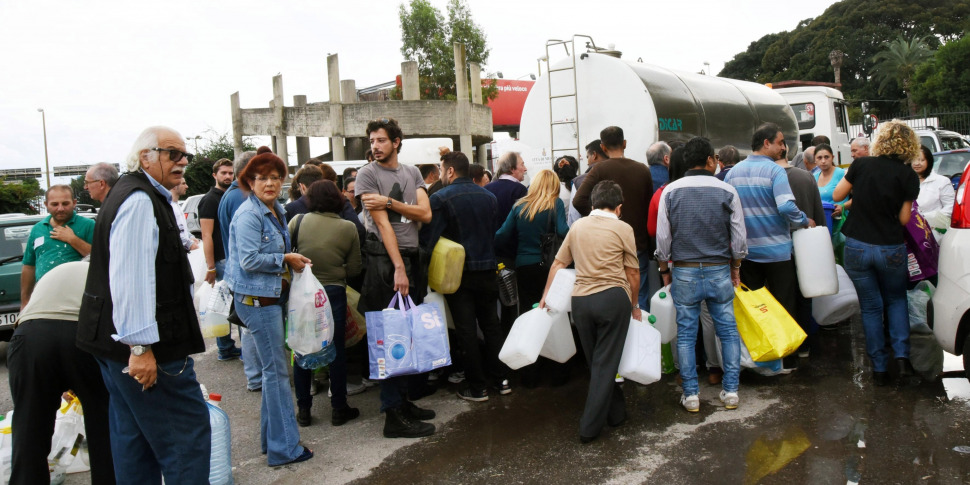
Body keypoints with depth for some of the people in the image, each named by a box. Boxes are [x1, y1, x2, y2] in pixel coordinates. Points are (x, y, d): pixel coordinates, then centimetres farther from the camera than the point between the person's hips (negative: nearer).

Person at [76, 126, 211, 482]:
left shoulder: (140, 196, 17)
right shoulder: (140, 200, -17)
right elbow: (130, 277, -25)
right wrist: (141, 346, -26)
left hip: (119, 344, 11)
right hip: (143, 346, -11)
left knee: (134, 439, 16)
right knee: (188, 431, -6)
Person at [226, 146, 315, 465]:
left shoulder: (276, 210, 13)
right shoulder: (248, 215, -15)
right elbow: (249, 260, -21)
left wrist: (293, 260, 7)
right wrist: (286, 259, -13)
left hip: (272, 295, 9)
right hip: (256, 298, -9)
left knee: (274, 369, 15)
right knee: (277, 371, -4)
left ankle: (271, 437, 27)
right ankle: (284, 447, 5)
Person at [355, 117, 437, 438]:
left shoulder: (412, 172, 15)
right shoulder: (367, 174, -1)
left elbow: (425, 214, 2)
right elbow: (382, 223, -10)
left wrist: (389, 202, -10)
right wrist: (398, 268, -16)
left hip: (413, 257, 6)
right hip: (385, 259, -6)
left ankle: (404, 400, 22)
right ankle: (394, 415, 0)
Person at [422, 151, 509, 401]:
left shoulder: (440, 198, -12)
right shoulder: (488, 196, 5)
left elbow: (429, 239, -17)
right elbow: (496, 232, 12)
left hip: (458, 273, -5)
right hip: (487, 269, 5)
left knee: (466, 330, 3)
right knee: (491, 324, 14)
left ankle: (477, 387, 8)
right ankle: (500, 379, 21)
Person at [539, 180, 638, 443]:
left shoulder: (578, 226, 11)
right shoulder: (623, 229, 0)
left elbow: (557, 264, 12)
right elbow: (633, 273, 3)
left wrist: (546, 297, 20)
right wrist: (634, 305, 16)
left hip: (580, 300, 4)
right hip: (613, 297, -4)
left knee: (595, 363, 18)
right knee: (606, 363, 3)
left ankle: (616, 412, 31)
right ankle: (590, 426, 2)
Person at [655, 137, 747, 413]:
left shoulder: (671, 191, -1)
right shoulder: (727, 191, -2)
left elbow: (663, 237, 0)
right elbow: (739, 237, 3)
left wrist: (665, 270, 12)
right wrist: (735, 268, 17)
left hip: (684, 272, 0)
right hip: (719, 270, 0)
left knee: (686, 333, 6)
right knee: (728, 330, 10)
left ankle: (690, 394, 9)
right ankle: (730, 390, 13)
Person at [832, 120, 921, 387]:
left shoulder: (861, 165, -5)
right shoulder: (908, 176, -7)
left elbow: (837, 195, 6)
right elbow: (904, 219, -5)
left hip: (857, 247, 1)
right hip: (891, 249, 0)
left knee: (871, 307, 12)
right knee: (896, 300, 22)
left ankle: (879, 367, 15)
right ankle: (902, 356, 6)